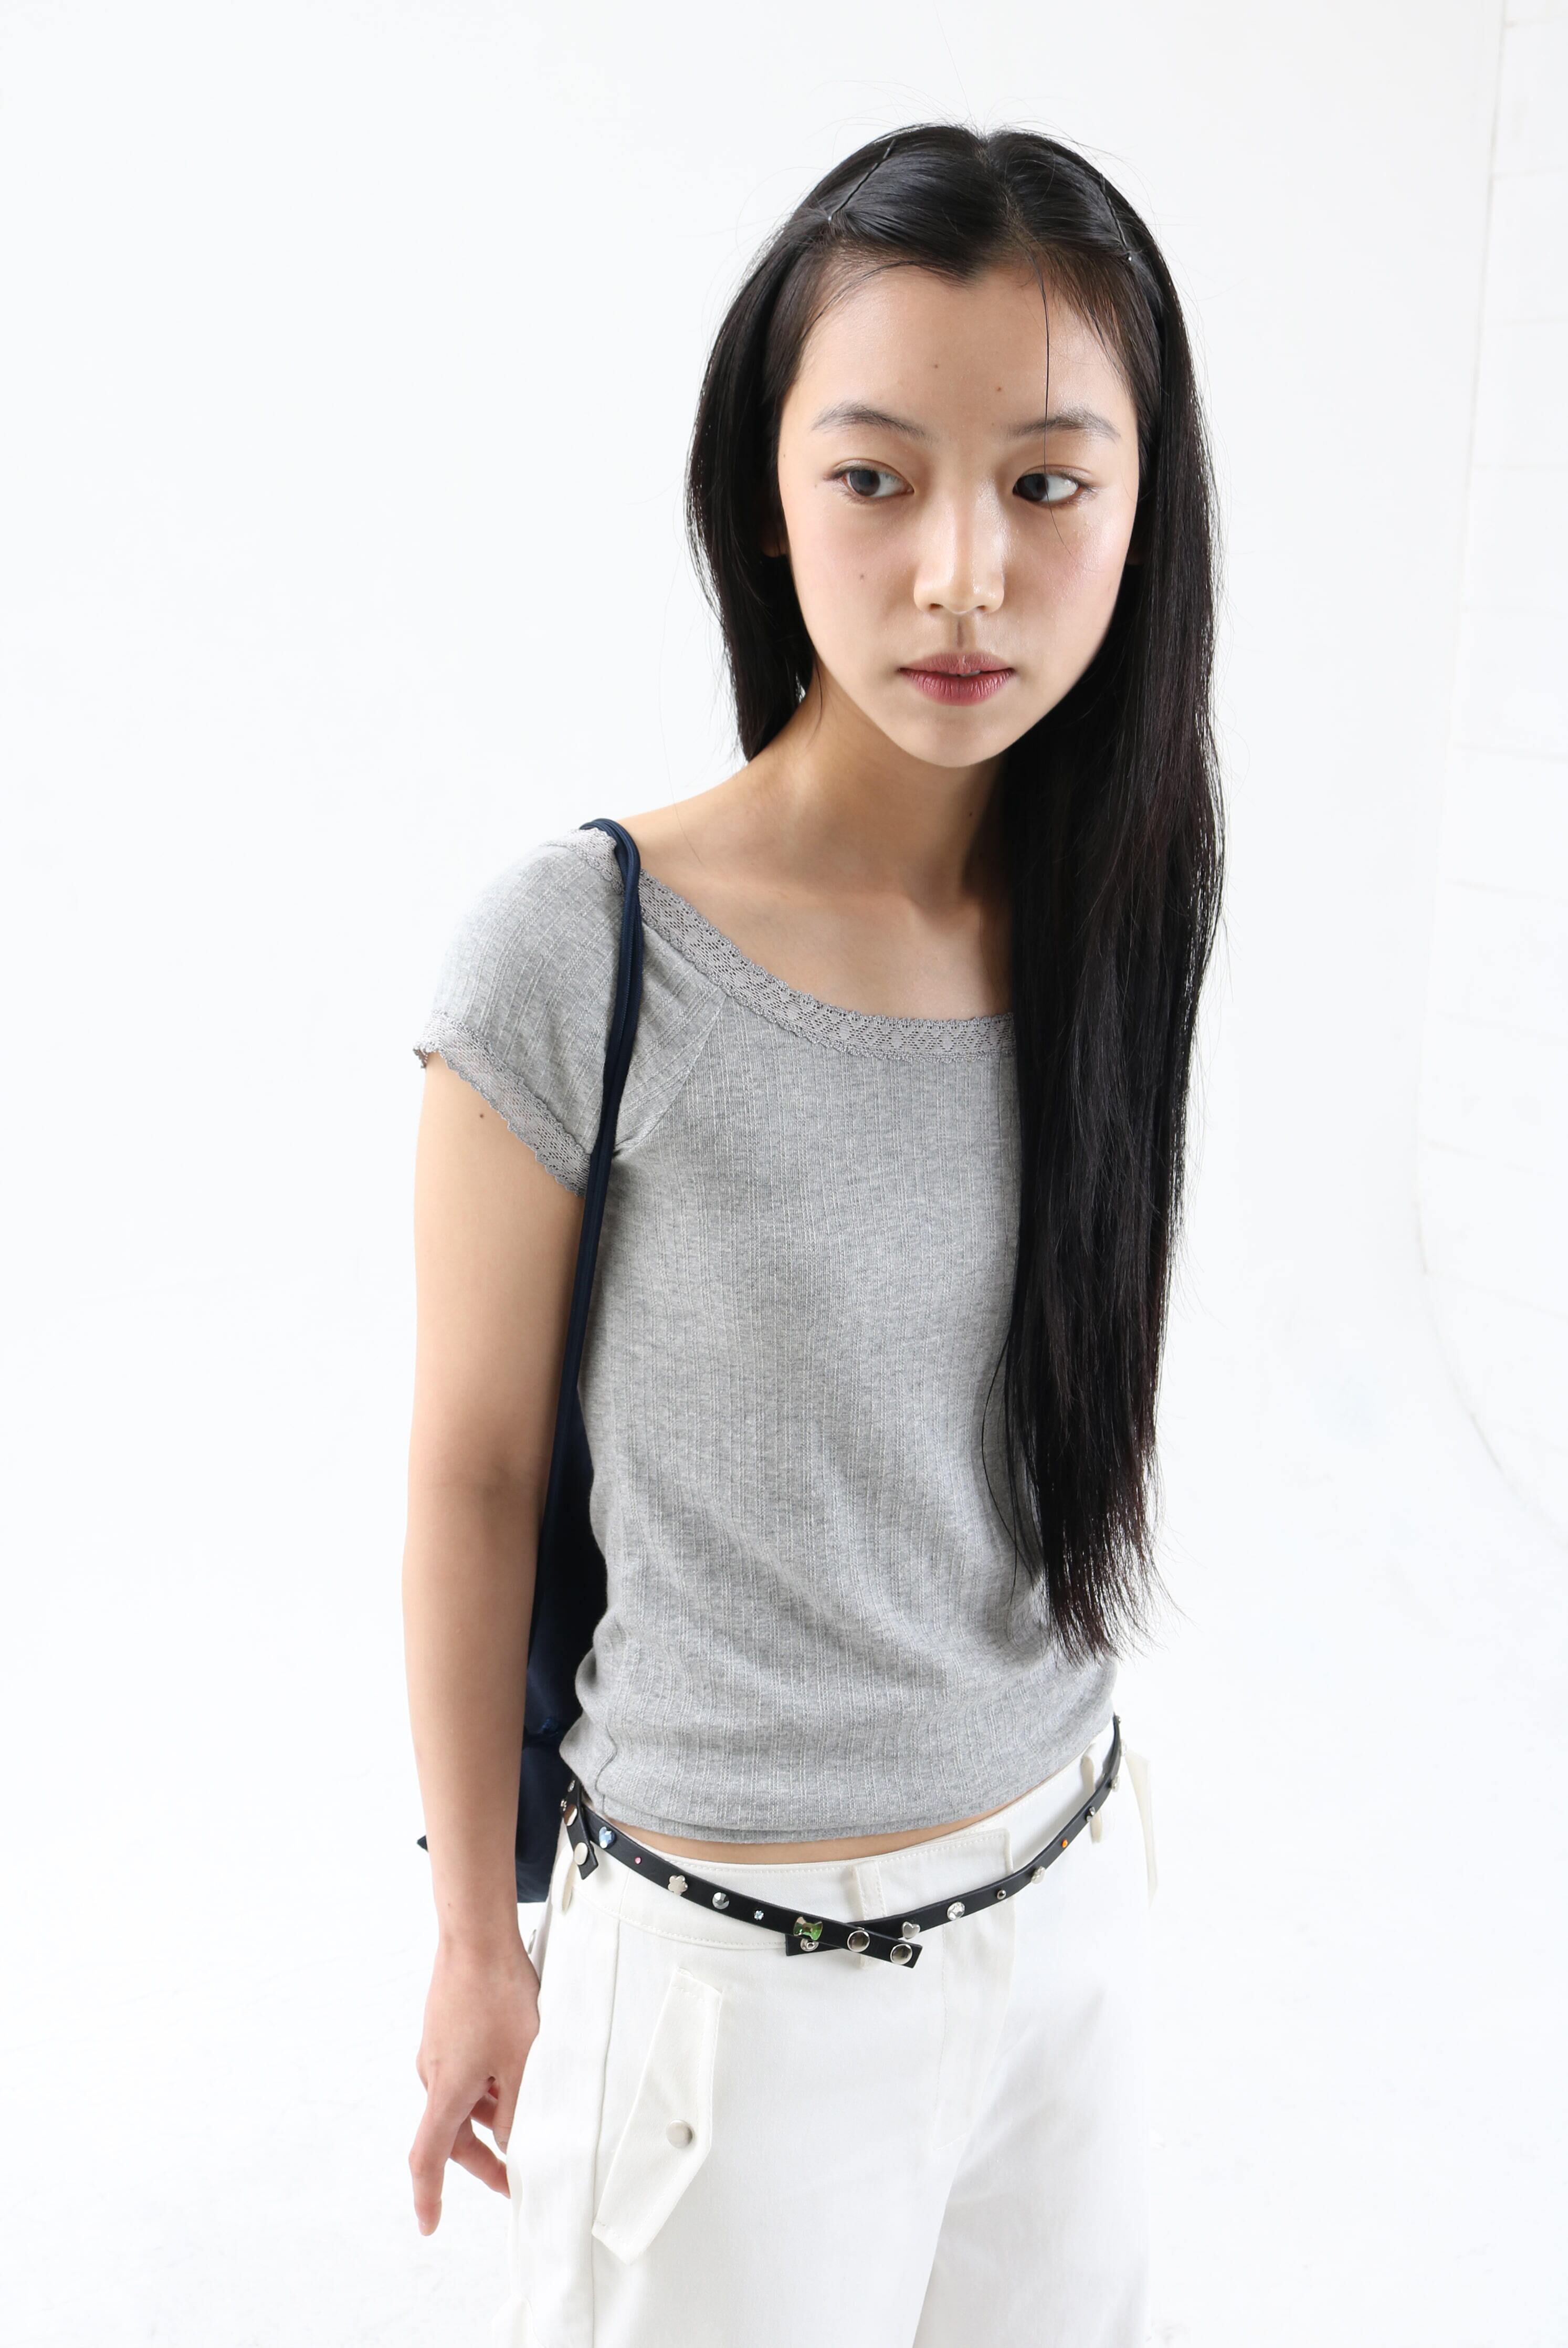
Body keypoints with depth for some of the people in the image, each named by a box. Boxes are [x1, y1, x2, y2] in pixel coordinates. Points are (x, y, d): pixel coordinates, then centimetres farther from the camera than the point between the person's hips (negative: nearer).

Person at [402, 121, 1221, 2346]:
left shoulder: (1119, 917, -6)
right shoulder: (578, 957, -21)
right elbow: (475, 1477, -11)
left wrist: (1075, 1776, 15)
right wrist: (479, 1940, -2)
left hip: (1078, 1904, 5)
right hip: (738, 1972, -4)